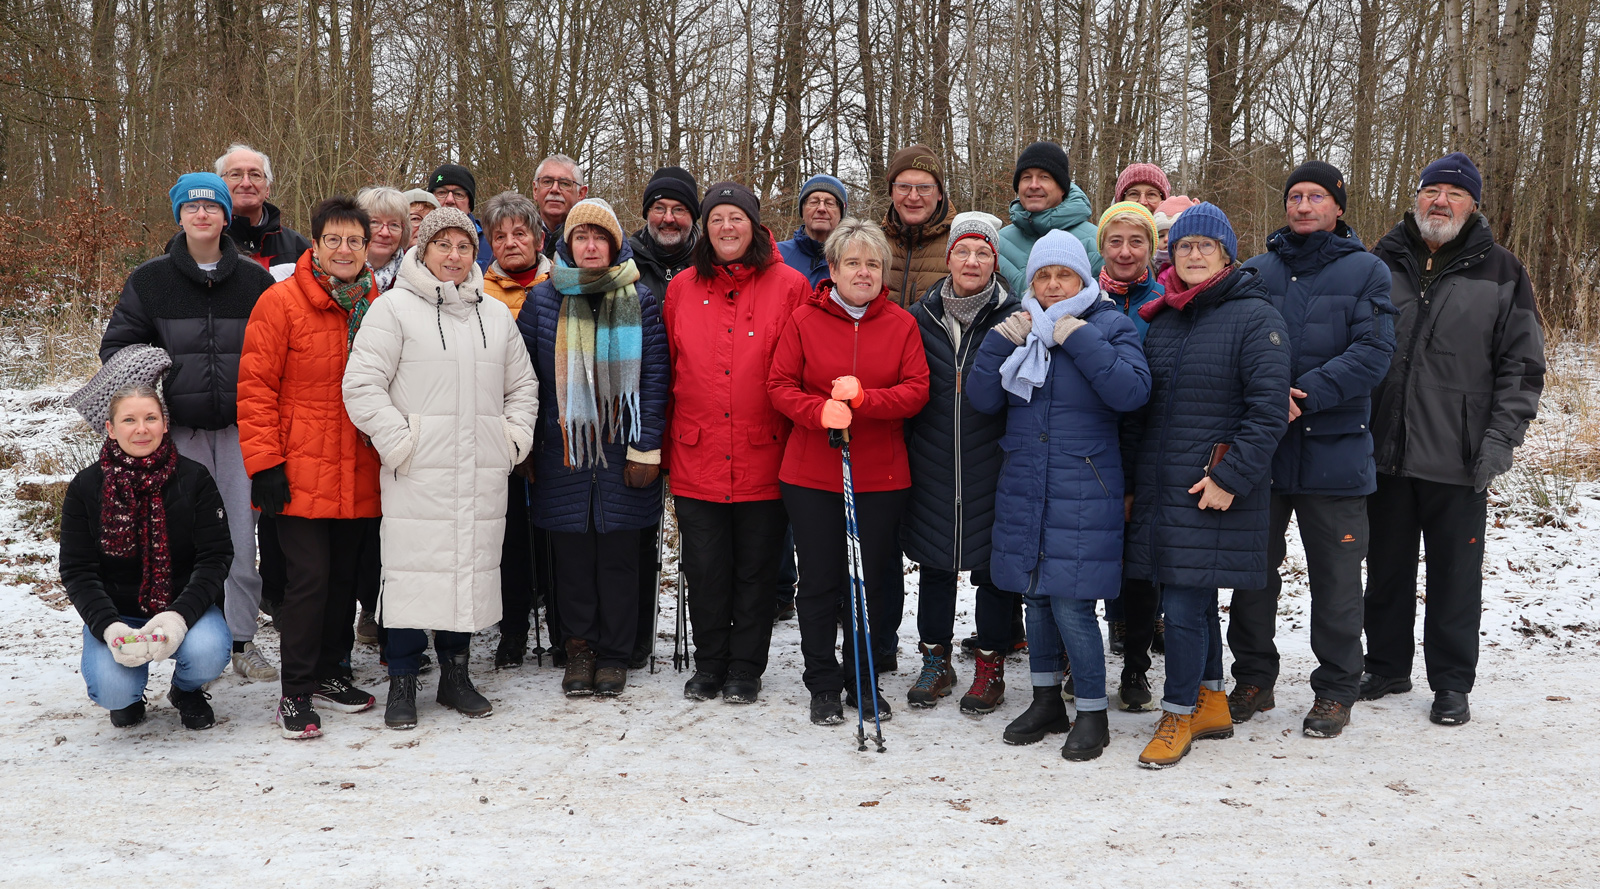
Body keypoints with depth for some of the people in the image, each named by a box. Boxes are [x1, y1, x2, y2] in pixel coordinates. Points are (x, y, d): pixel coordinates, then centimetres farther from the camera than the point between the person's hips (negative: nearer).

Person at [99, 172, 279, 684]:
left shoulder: (254, 279, 5)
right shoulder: (150, 281, 5)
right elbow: (117, 344, 10)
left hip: (240, 425, 0)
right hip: (180, 428, 0)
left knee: (243, 533, -2)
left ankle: (241, 640, 10)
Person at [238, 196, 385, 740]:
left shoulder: (377, 306, 8)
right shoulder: (282, 302, -7)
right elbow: (256, 387, -8)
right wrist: (264, 464, -13)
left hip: (359, 477, 5)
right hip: (301, 472, -5)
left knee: (345, 576, 13)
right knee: (309, 578, -7)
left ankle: (328, 672, 29)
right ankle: (296, 694, 5)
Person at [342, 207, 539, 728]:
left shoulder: (496, 315, 17)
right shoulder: (394, 308, 0)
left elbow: (522, 386, 24)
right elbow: (361, 385, -6)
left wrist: (514, 438, 9)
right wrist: (400, 440, -12)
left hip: (483, 475, 5)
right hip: (418, 472, -5)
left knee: (472, 568, 9)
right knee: (413, 569, -4)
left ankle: (455, 673, 24)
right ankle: (402, 683, 9)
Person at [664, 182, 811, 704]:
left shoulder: (788, 286, -1)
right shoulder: (682, 289, 8)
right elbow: (668, 373, 11)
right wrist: (665, 447, 9)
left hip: (764, 459, -2)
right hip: (696, 459, 2)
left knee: (755, 570, 8)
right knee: (704, 570, 7)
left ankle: (746, 669, 23)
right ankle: (709, 665, 24)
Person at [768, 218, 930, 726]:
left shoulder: (901, 324, 4)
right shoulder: (805, 320, 1)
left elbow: (917, 391, -4)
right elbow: (780, 386, -3)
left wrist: (863, 398, -20)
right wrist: (821, 411, -21)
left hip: (881, 476, 1)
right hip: (811, 476, -1)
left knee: (874, 582, 8)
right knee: (819, 582, 5)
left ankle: (864, 681, 25)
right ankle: (822, 685, 19)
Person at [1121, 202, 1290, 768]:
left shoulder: (1256, 317, -6)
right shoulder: (1162, 321, 15)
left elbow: (1268, 410, -13)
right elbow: (1138, 407, 19)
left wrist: (1230, 477, -18)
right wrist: (1128, 479, 16)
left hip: (1214, 490, -6)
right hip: (1159, 488, 7)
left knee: (1184, 603, -7)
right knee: (1195, 600, 14)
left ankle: (1178, 715, 8)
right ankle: (1211, 705, 26)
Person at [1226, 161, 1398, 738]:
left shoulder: (1366, 271, 1)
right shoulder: (1256, 271, 8)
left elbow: (1373, 351, -10)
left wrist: (1306, 395, -20)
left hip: (1334, 450, -2)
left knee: (1335, 577, 5)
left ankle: (1336, 689, 19)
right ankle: (1253, 678, 25)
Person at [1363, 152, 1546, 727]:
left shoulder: (1501, 273, 2)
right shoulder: (1382, 263, 8)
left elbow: (1522, 366, 0)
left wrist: (1499, 442, -10)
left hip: (1458, 461, -2)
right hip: (1384, 452, 3)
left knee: (1456, 574, 5)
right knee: (1387, 568, 14)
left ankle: (1452, 683, 18)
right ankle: (1387, 667, 29)